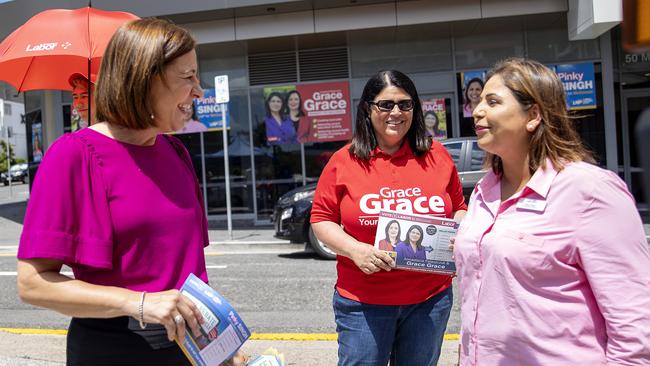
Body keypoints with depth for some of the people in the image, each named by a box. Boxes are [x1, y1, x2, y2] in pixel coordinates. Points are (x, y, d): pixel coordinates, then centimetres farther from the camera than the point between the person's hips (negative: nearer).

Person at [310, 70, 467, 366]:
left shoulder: (437, 155, 3)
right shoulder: (344, 161, -3)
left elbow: (459, 209, 14)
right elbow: (322, 219, 0)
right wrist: (355, 250, -16)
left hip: (431, 298, 2)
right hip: (362, 300, -2)